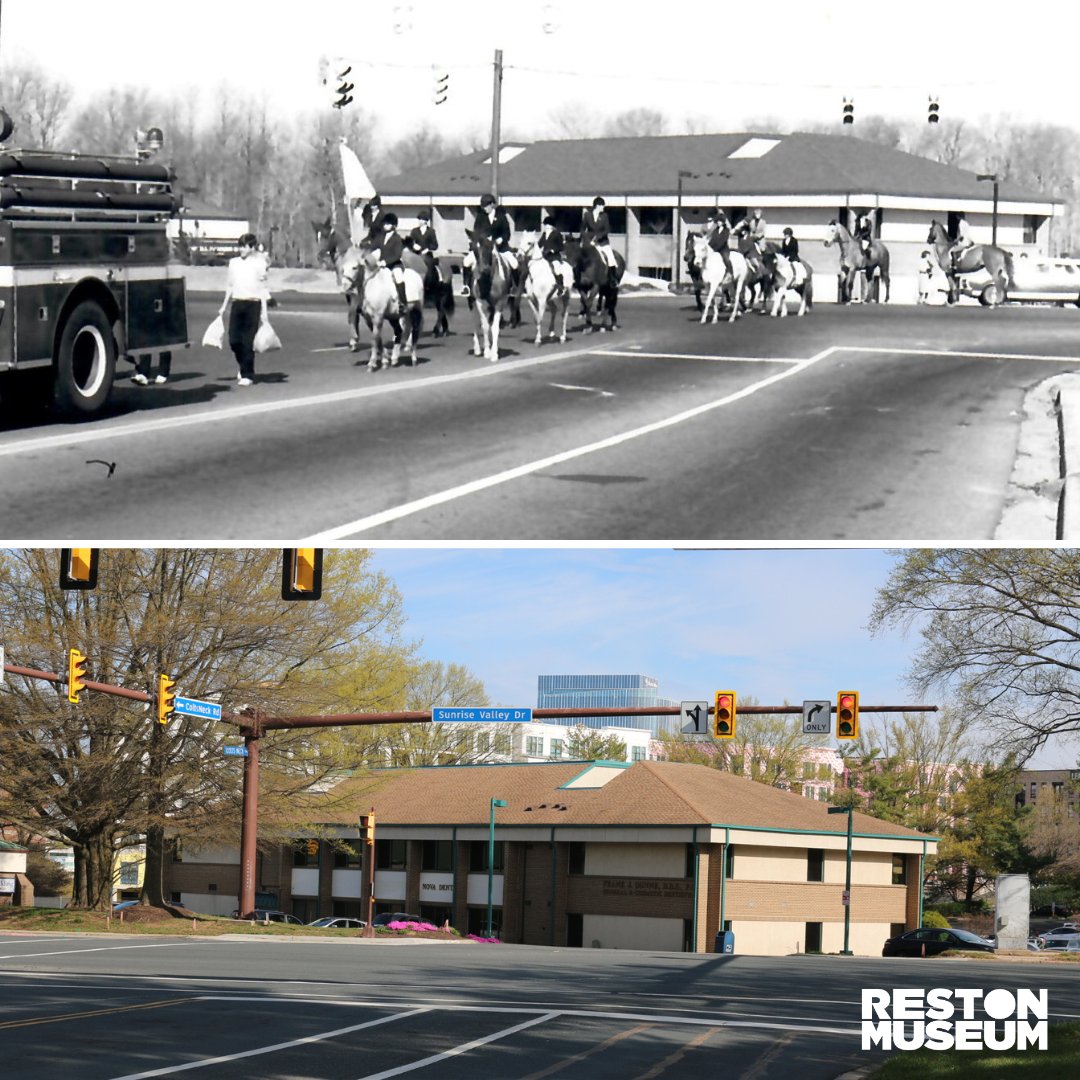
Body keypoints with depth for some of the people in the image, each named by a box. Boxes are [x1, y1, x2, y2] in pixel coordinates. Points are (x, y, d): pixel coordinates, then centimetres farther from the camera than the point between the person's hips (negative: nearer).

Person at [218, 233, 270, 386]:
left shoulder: (259, 264, -1)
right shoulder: (234, 263, 11)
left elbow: (263, 289, 0)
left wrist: (264, 311, -4)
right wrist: (224, 306, 16)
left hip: (253, 304, -4)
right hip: (237, 303, 4)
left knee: (248, 341, -5)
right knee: (233, 340, -1)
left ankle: (248, 375, 4)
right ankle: (243, 367, 25)